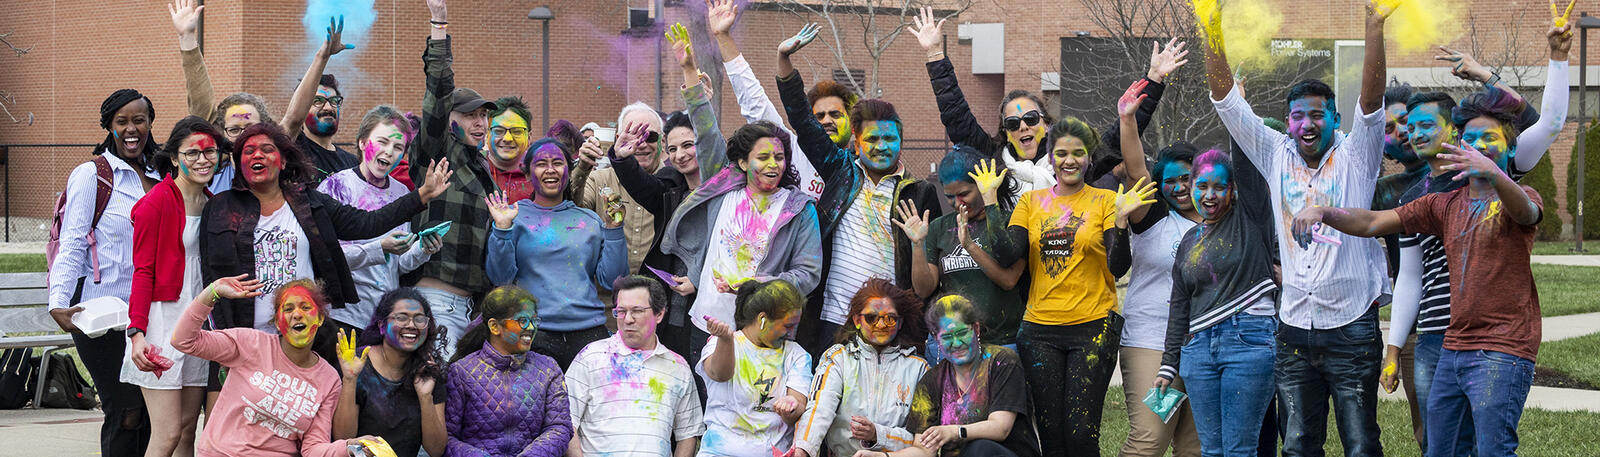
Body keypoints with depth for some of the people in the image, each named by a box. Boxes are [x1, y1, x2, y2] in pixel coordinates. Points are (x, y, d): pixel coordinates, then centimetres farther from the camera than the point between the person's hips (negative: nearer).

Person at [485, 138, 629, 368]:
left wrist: (613, 229, 1)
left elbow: (610, 279, 8)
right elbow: (500, 277, 0)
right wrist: (502, 229, -11)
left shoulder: (590, 220, 14)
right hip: (535, 333, -2)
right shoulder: (514, 216, 8)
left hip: (589, 329, 2)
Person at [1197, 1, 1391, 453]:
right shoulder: (1277, 156, 6)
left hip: (1352, 327, -3)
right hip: (1295, 327, 3)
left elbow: (1371, 103, -16)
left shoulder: (1355, 158, -1)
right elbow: (1227, 100, 2)